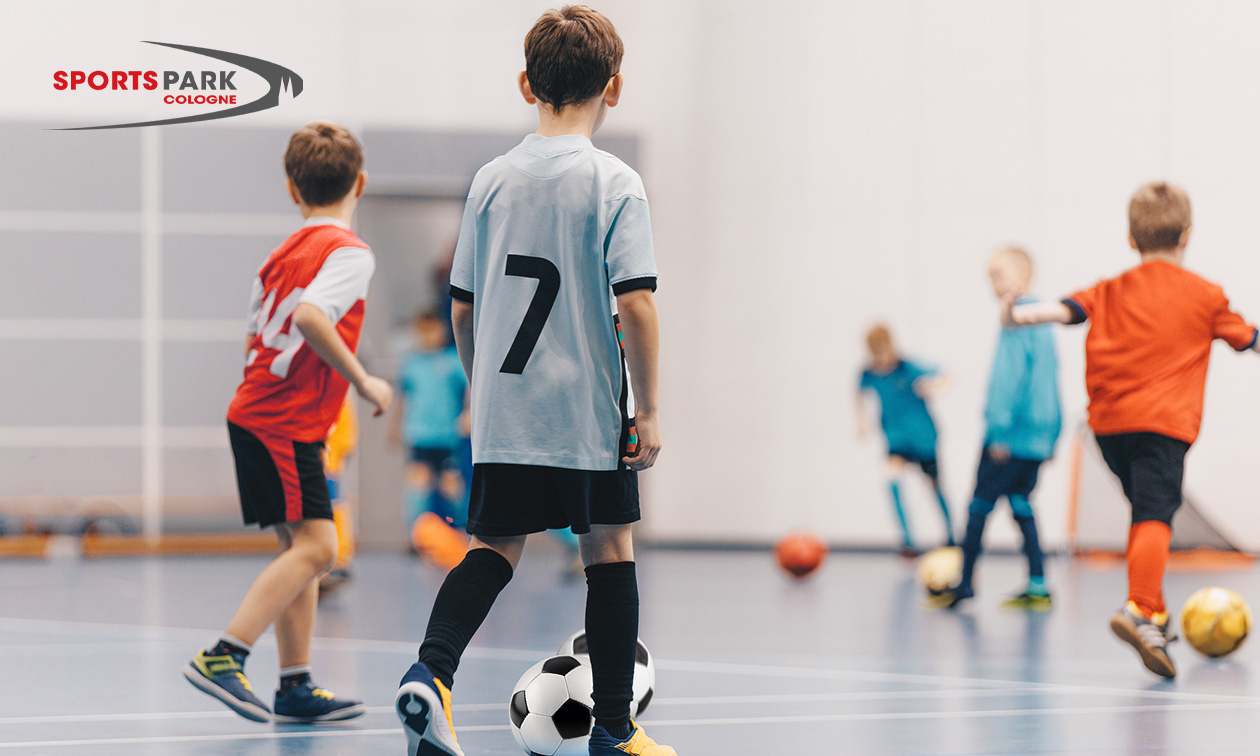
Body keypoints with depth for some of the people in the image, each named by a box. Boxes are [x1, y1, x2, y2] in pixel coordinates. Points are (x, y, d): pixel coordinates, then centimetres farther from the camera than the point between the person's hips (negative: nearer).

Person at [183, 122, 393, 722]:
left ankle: (296, 687, 10)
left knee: (299, 548, 11)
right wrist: (364, 382, -20)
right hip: (285, 424, -9)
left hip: (256, 415, 9)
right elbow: (309, 316, -27)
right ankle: (222, 658, -19)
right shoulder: (350, 252, -11)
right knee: (315, 545, -13)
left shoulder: (286, 251, 15)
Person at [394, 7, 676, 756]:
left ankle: (433, 669, -17)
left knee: (497, 546, 9)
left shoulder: (492, 180, 4)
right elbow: (635, 304, -16)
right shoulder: (615, 183, -9)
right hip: (589, 410, -3)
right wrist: (648, 409, -8)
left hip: (504, 409, 3)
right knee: (610, 550, 10)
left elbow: (462, 307, 9)